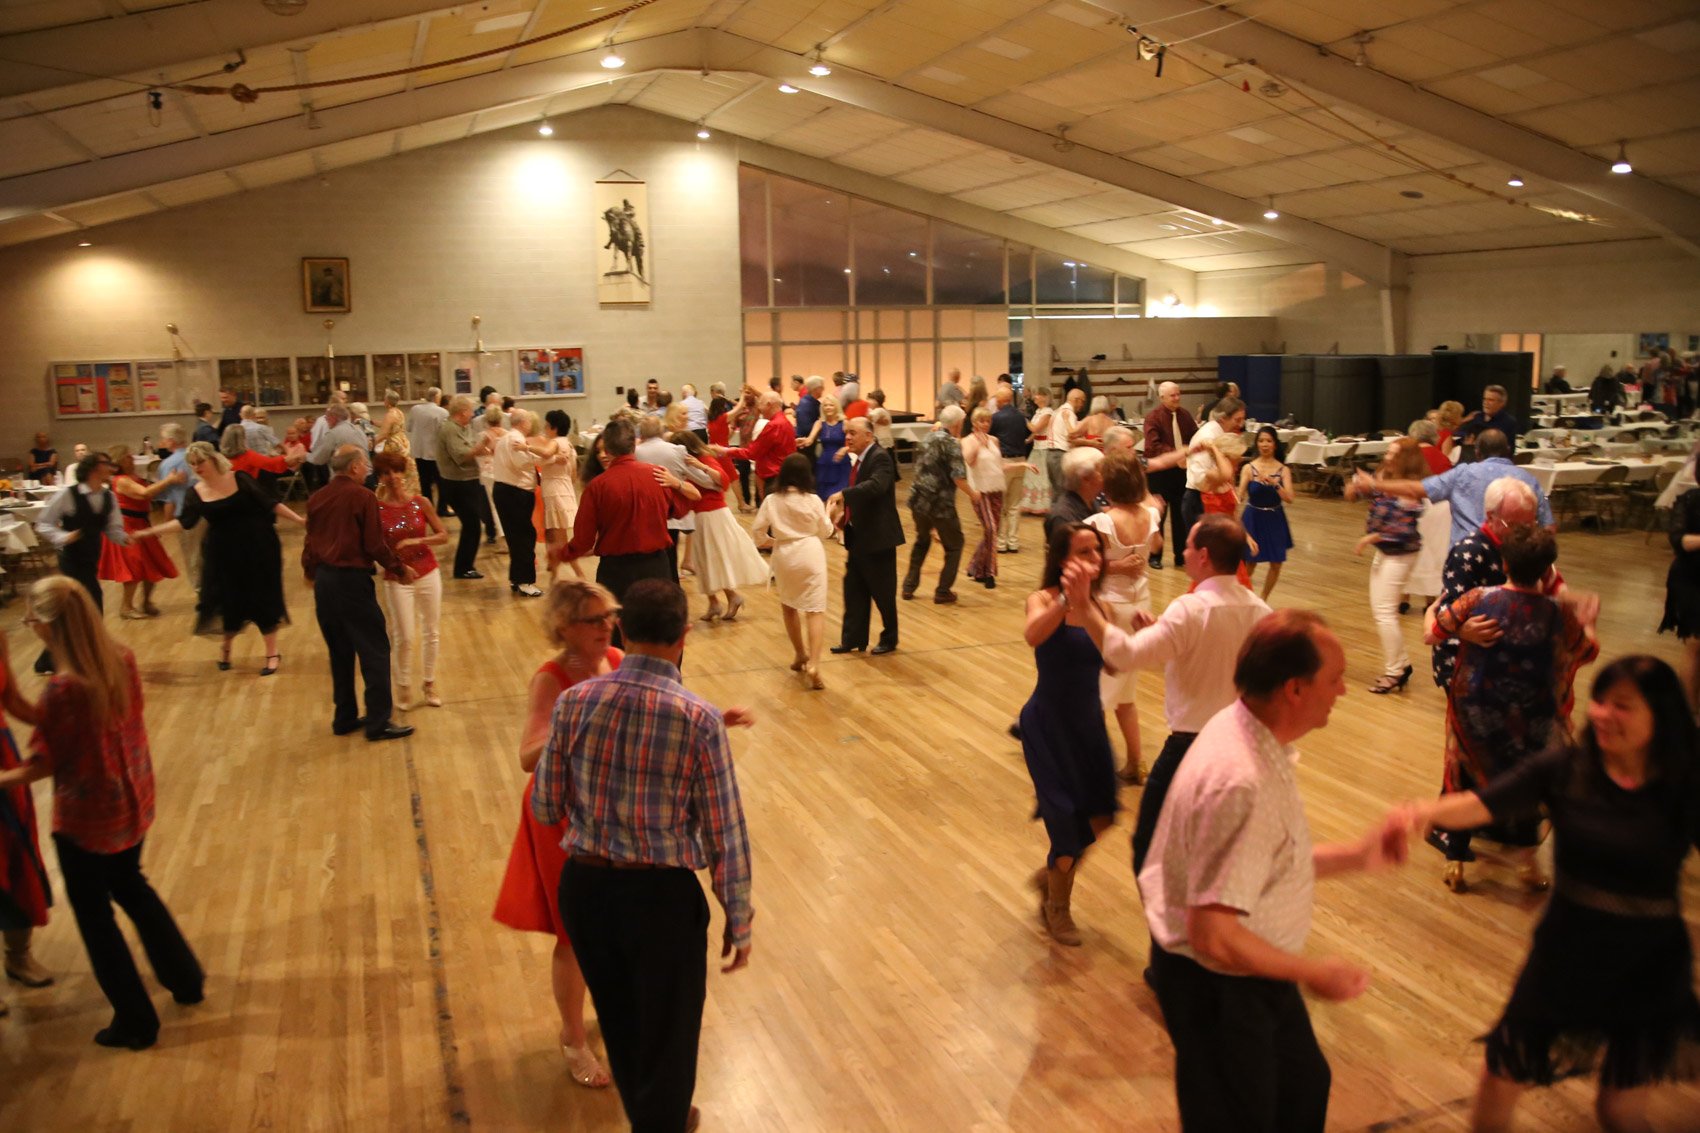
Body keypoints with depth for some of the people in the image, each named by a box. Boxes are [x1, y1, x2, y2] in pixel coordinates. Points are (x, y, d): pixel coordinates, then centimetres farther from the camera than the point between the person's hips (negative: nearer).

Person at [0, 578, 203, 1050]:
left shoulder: (63, 689, -29)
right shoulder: (122, 660, -9)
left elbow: (42, 764, -18)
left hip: (86, 819, -7)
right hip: (133, 802, 7)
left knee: (94, 915, 13)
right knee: (130, 886, 29)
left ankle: (135, 1022, 27)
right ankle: (186, 978, 41)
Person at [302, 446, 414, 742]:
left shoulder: (318, 498, 8)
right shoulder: (362, 496, -11)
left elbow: (310, 542, 17)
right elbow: (374, 545, -13)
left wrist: (311, 572, 33)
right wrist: (400, 569, 0)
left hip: (323, 581, 8)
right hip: (351, 579, -8)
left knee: (340, 652, 17)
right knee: (374, 650, -1)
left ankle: (345, 717, 23)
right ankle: (378, 722, -1)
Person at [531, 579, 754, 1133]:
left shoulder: (574, 701, -8)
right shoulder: (700, 719, -17)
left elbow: (545, 807, 2)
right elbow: (724, 832, -12)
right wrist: (738, 920, 0)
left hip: (584, 886, 5)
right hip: (662, 895, -5)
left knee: (620, 1025, 27)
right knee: (667, 1038, 18)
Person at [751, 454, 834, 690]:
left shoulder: (771, 500, -4)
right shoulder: (813, 500, -7)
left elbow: (757, 528, -1)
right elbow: (826, 531, 4)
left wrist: (765, 541, 21)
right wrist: (828, 513, 23)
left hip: (784, 555, 2)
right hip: (810, 553, -2)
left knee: (789, 606, 24)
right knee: (815, 610, -3)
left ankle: (800, 655, 33)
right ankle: (813, 664, -18)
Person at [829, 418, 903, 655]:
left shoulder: (880, 458, -16)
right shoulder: (859, 460, 12)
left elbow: (876, 485, -35)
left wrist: (843, 495, -39)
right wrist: (844, 513, 3)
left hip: (878, 537, -8)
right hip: (857, 537, 8)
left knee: (882, 591, 6)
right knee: (853, 590, 10)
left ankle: (889, 638, 22)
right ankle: (853, 639, 18)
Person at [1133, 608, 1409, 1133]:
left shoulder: (1245, 729, -4)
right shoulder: (1242, 784, -35)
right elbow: (1215, 937, -32)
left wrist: (1358, 854, 2)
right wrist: (1313, 973, -18)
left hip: (1250, 971, 9)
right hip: (1216, 986, -9)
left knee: (1303, 1085, 29)